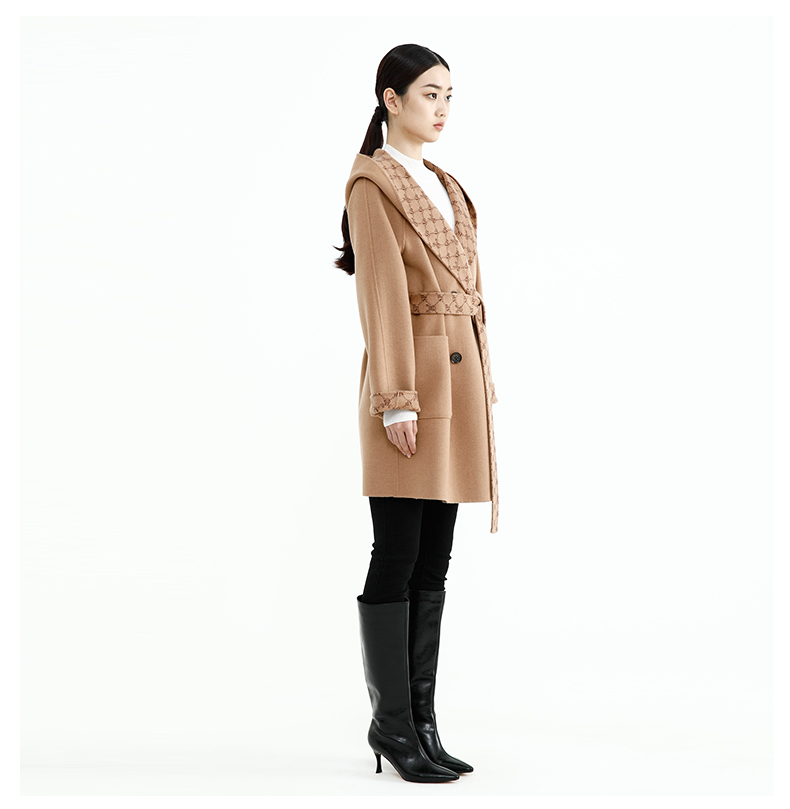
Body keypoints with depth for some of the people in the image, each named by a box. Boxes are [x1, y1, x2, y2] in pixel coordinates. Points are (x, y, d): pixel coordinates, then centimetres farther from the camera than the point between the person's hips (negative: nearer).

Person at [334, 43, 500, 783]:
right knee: (397, 558, -3)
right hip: (412, 378, -8)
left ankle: (421, 719, 17)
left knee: (434, 563, 9)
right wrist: (397, 400, -17)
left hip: (459, 378, 8)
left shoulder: (446, 186, 20)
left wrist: (480, 388, 15)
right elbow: (382, 294, -13)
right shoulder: (372, 184, -5)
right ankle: (391, 722, 8)